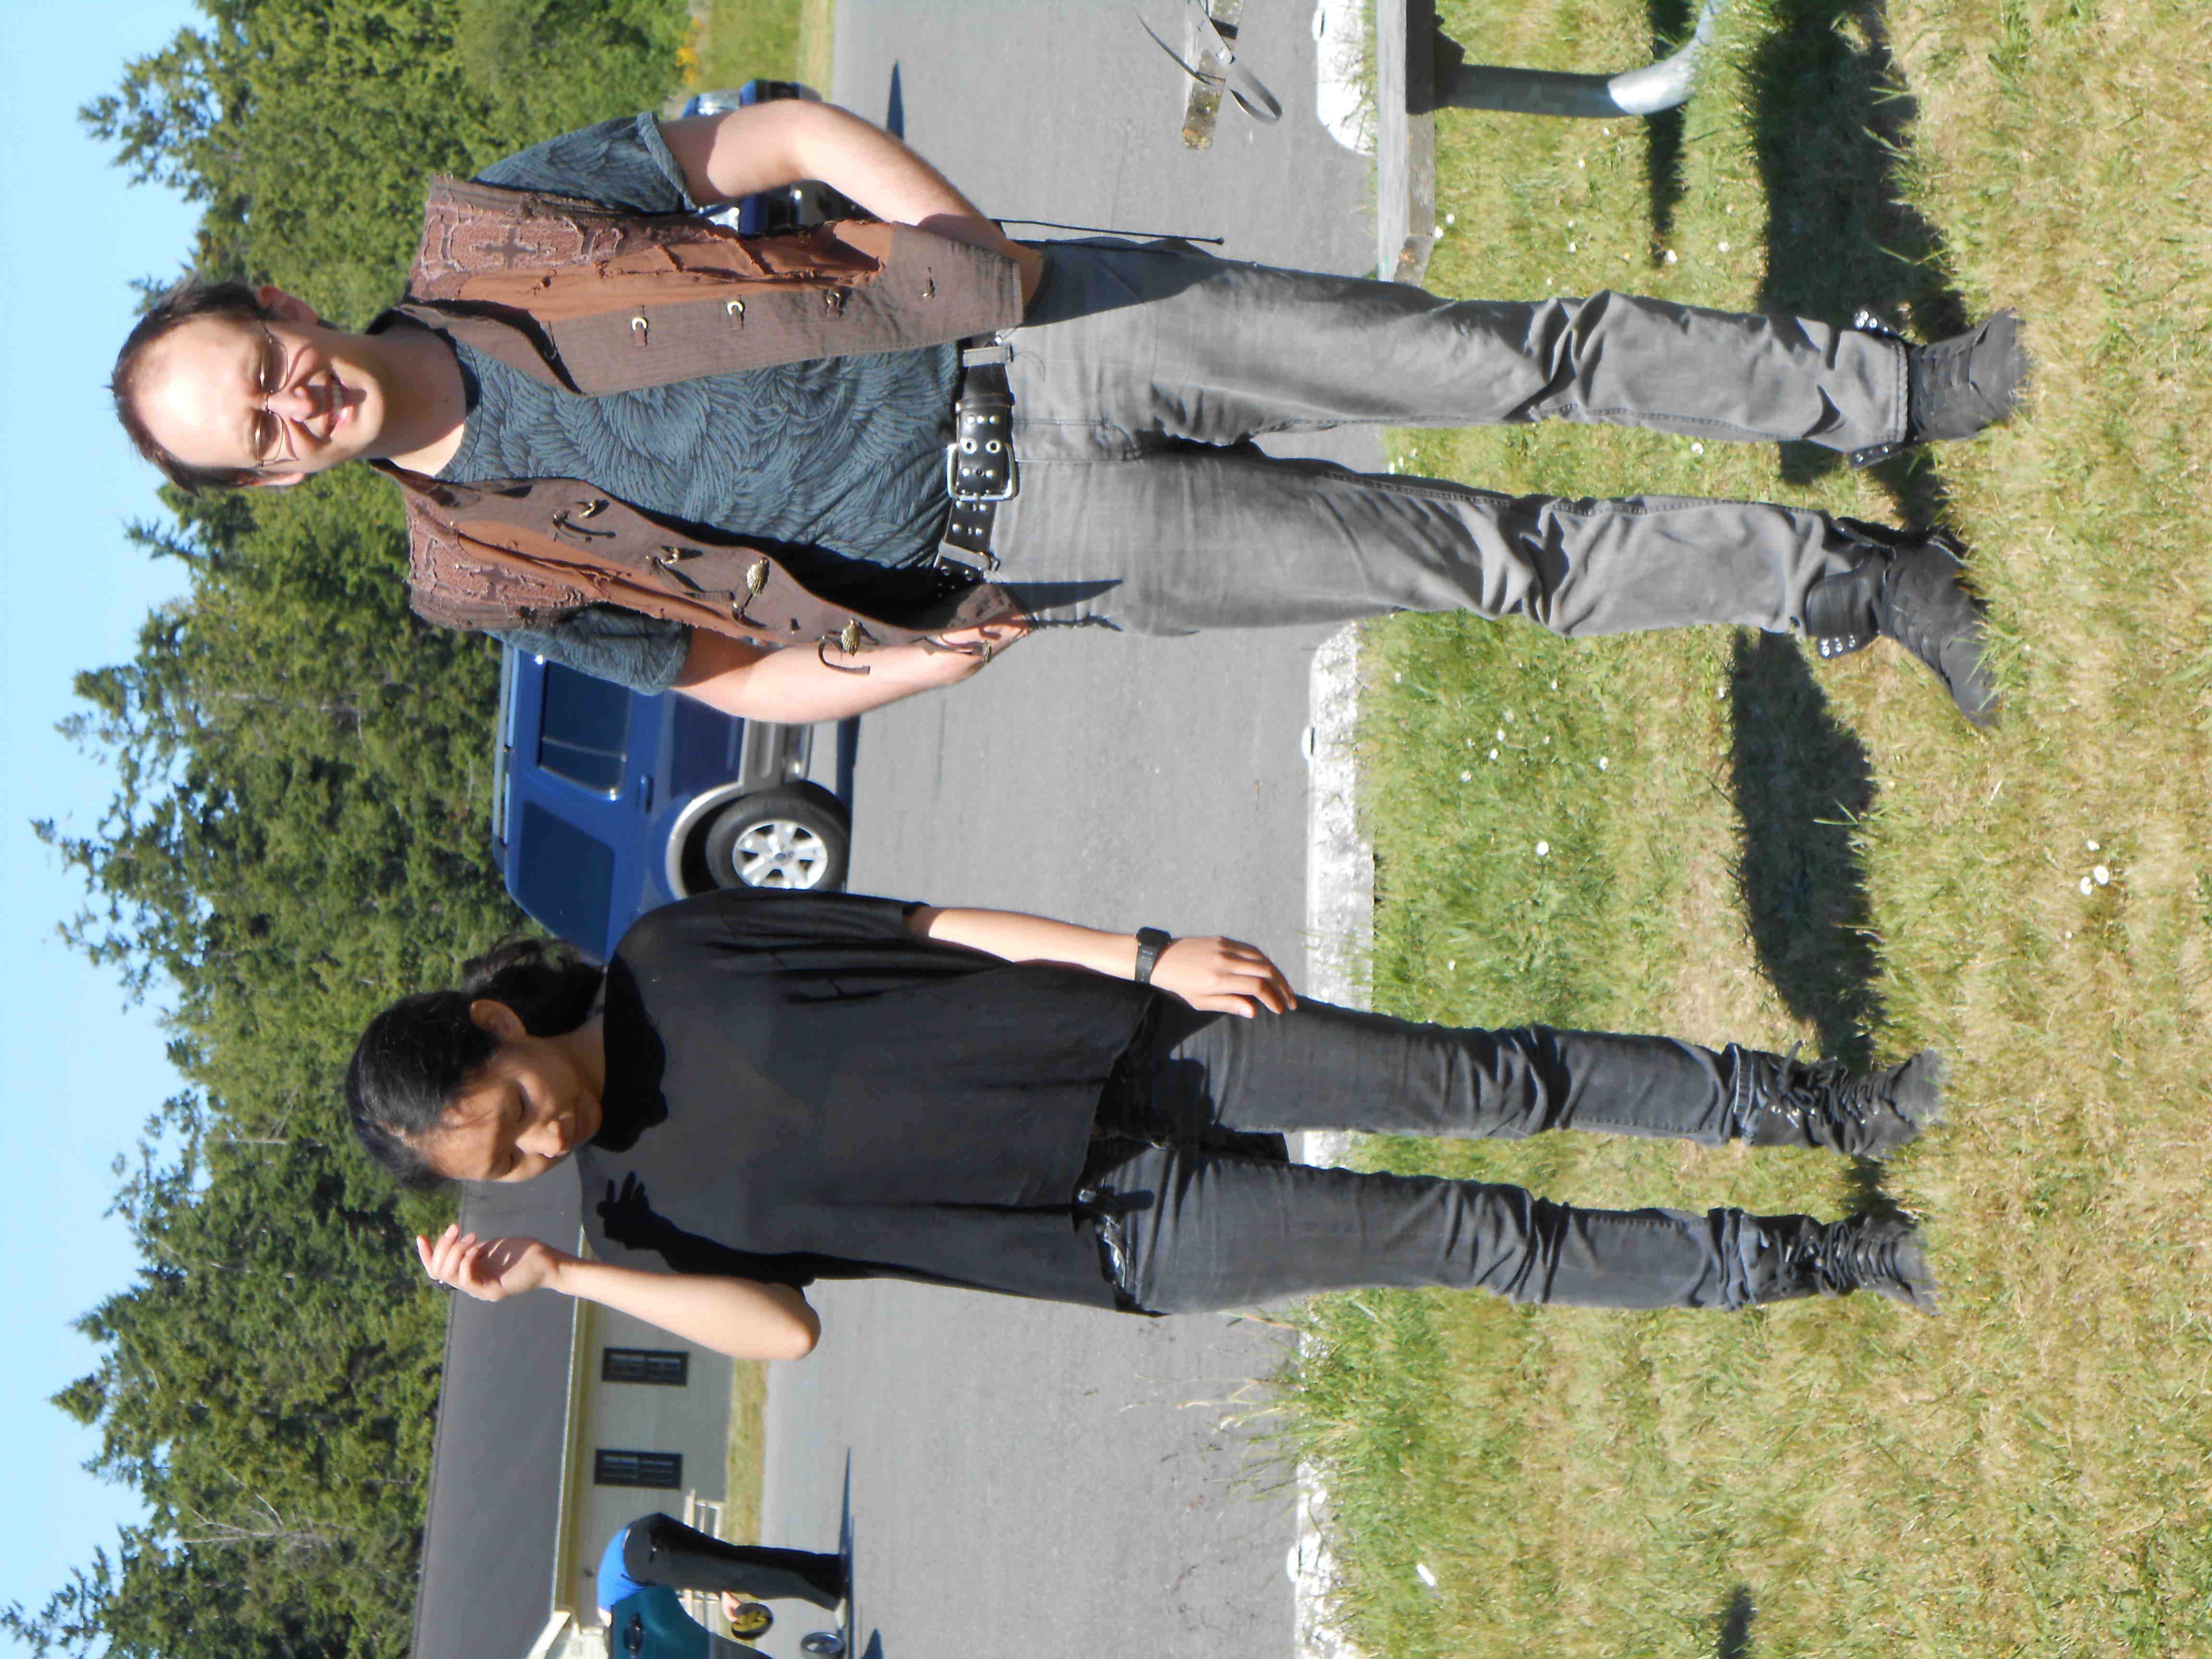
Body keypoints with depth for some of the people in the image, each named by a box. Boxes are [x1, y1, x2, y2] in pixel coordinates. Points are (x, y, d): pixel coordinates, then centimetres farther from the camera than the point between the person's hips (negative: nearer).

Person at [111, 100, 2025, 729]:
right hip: (1032, 541, -1)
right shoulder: (485, 570, -2)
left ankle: (1882, 388, 8)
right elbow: (728, 669, 6)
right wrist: (902, 661, -12)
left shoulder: (487, 228, -2)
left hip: (1036, 341, 1)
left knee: (1508, 359, -7)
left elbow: (792, 133, 2)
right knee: (1488, 557, -7)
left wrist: (986, 259, -11)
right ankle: (1840, 580, 8)